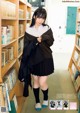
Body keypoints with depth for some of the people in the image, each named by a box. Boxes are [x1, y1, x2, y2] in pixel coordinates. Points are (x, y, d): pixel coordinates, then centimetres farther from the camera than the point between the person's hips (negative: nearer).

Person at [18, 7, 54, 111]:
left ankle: (46, 98, 29)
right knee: (35, 82, 12)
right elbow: (26, 47, -3)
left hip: (45, 59, -1)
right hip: (33, 59, 2)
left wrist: (44, 38, -24)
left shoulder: (47, 29, -3)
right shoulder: (29, 31, -3)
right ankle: (37, 101, 32)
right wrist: (36, 41, -19)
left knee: (42, 83, -1)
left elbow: (50, 43, -8)